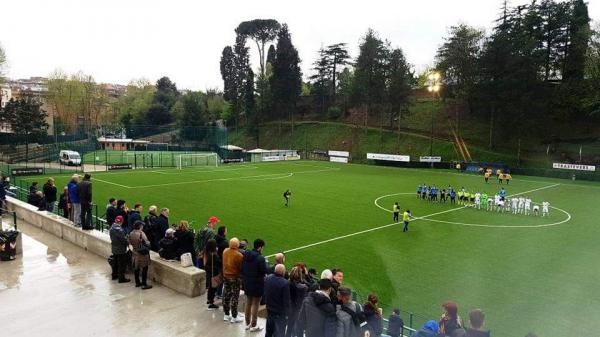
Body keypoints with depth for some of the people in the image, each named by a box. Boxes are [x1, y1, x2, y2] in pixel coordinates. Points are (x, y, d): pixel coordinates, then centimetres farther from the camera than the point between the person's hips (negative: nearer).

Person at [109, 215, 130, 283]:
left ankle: (114, 275, 35)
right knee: (122, 264, 0)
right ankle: (121, 278, 5)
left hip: (114, 248, 9)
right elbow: (123, 239, -24)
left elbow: (112, 237, 10)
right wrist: (128, 243, -6)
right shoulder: (119, 229, -27)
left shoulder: (112, 227, 2)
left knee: (115, 262, 22)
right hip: (121, 249, -9)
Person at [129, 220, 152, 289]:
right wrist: (148, 243, 1)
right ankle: (144, 284, 4)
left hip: (135, 253, 7)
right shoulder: (141, 233, -22)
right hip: (143, 253, -7)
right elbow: (147, 243, -20)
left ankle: (137, 282, 28)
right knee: (144, 268, 1)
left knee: (136, 268, 16)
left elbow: (130, 243, 10)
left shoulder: (131, 233, -1)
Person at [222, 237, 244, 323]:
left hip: (226, 276, 6)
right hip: (235, 278, -6)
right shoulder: (239, 255, -24)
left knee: (226, 296, 16)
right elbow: (241, 267, -15)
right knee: (234, 297, 5)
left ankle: (226, 315, 29)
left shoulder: (225, 251, -6)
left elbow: (224, 263, 7)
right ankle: (234, 317, 15)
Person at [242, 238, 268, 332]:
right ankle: (253, 326, 15)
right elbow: (264, 271, -19)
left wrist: (245, 277, 14)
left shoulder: (246, 255, -1)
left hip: (247, 283, 6)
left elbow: (242, 269, 4)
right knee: (255, 304, 6)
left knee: (248, 303, 19)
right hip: (257, 284, -6)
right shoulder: (260, 258, -22)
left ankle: (247, 323, 31)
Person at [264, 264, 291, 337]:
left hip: (269, 310, 7)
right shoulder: (285, 283, -26)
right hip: (280, 312, -6)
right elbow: (286, 300, -20)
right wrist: (286, 312, -8)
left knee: (269, 331, 24)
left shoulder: (267, 278, -6)